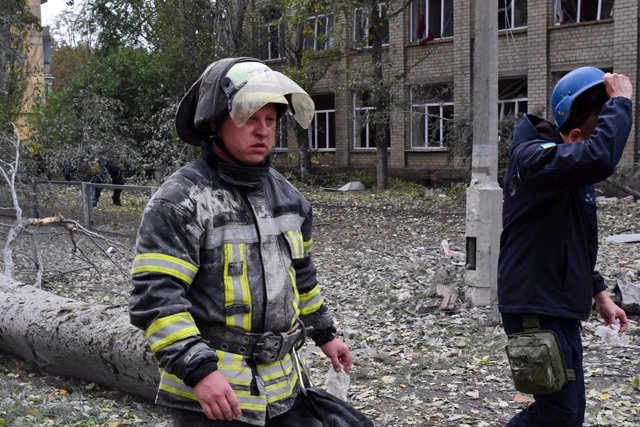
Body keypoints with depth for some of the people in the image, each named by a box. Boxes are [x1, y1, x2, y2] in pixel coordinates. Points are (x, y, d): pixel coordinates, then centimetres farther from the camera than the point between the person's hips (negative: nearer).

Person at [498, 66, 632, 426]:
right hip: (536, 309, -10)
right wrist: (621, 100, -26)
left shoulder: (571, 170, 13)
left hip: (562, 307, 10)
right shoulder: (536, 157, -18)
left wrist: (598, 291, 18)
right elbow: (600, 158, -39)